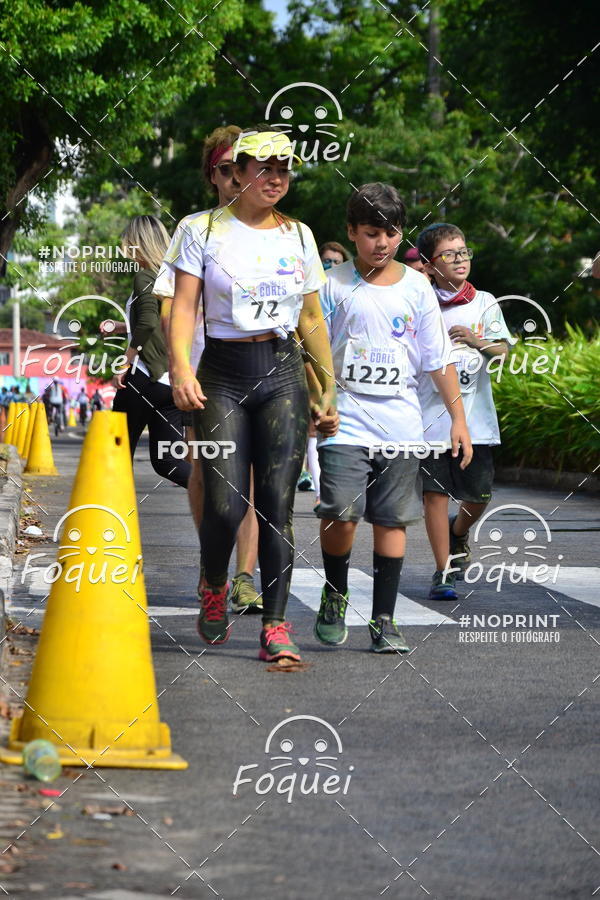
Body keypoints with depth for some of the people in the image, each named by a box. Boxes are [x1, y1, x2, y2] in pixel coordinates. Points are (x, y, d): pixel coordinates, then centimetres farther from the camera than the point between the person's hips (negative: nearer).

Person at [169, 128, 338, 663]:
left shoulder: (298, 235, 11)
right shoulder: (206, 231, 3)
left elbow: (312, 318, 15)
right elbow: (184, 304, -4)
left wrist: (329, 389, 11)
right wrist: (181, 367, -19)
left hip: (283, 373, 2)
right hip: (223, 375, -2)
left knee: (277, 506, -5)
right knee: (225, 505, -10)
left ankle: (276, 627, -2)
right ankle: (214, 588, 21)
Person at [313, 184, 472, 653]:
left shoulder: (417, 288, 7)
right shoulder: (334, 285, 2)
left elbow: (439, 360, 10)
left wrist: (459, 418, 7)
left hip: (400, 425, 2)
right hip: (345, 422, -2)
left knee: (392, 520, 3)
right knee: (341, 516, -13)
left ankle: (384, 619, 11)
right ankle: (335, 595, 12)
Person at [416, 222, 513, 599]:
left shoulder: (484, 303, 7)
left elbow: (504, 352, 2)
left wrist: (478, 341, -17)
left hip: (475, 416, 2)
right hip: (430, 412, -2)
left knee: (479, 495, 5)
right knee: (435, 493, -3)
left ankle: (458, 533, 38)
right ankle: (444, 571, 5)